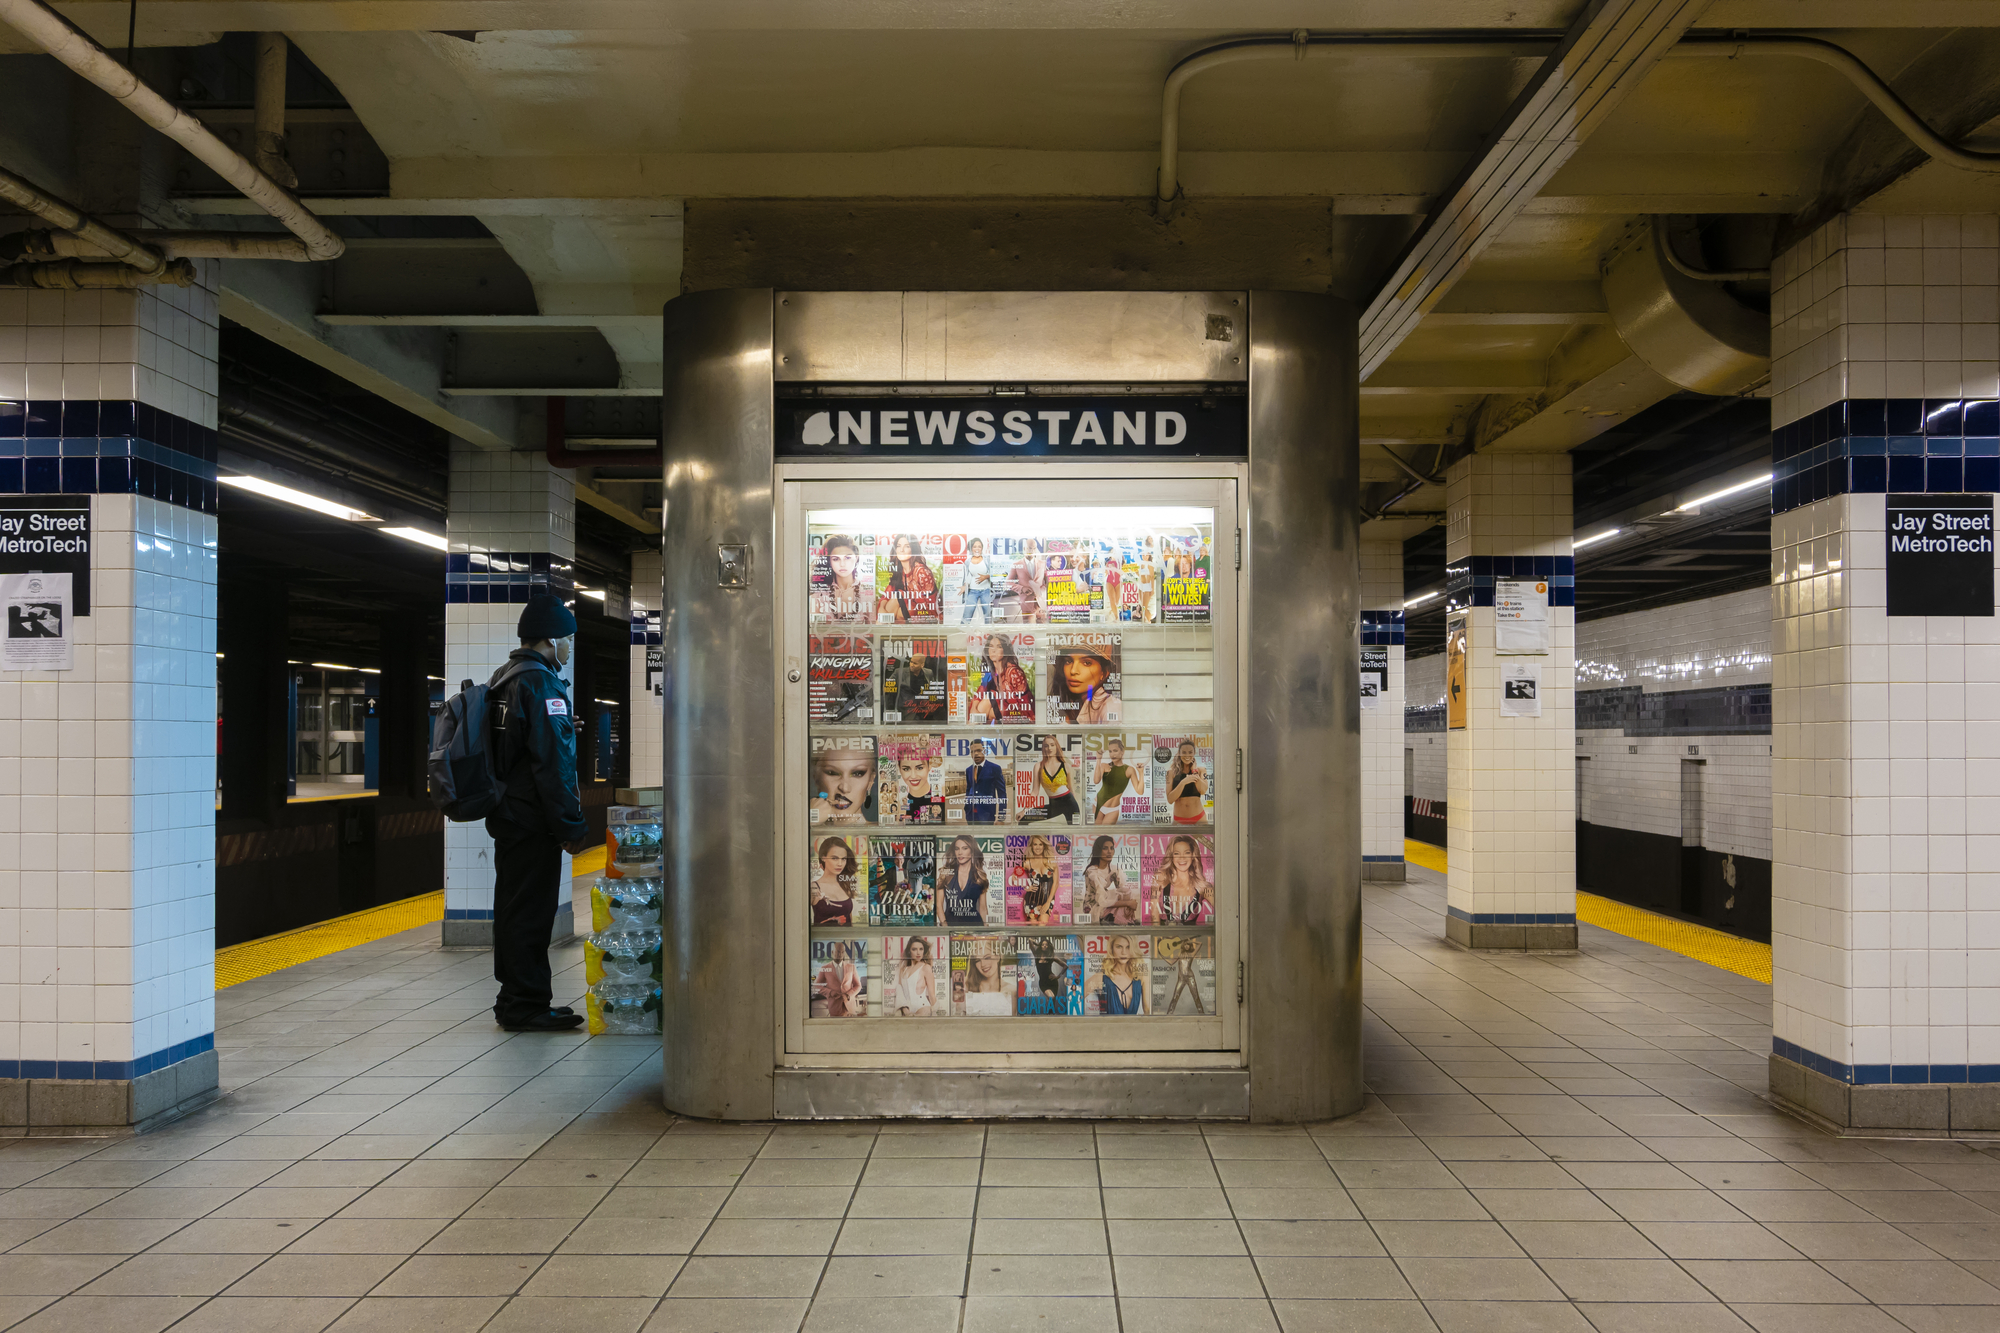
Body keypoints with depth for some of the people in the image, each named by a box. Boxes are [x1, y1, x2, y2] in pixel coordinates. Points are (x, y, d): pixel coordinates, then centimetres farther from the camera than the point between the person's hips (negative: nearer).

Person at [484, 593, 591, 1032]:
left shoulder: (504, 680, 16)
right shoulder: (540, 683, -16)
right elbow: (551, 762, -21)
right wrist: (572, 825, -19)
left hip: (508, 815, 10)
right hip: (533, 821, -10)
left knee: (515, 909, 15)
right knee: (531, 910, -4)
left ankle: (516, 1000, 25)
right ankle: (525, 1005, 2)